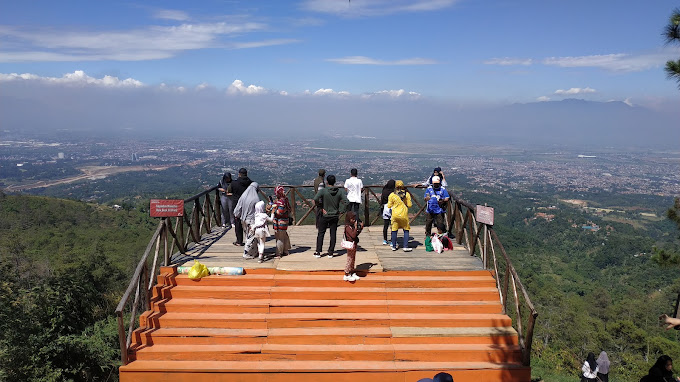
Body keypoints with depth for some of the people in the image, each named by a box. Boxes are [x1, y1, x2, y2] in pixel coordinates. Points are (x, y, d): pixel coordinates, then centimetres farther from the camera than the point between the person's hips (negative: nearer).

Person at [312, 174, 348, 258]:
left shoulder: (323, 191, -13)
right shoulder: (340, 191, -6)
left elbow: (315, 199, -23)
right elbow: (346, 202, -9)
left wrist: (321, 208, -11)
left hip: (325, 216, -2)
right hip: (335, 216, 2)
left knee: (321, 233, 9)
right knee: (333, 234, 9)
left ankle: (318, 252, 9)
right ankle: (330, 252, 12)